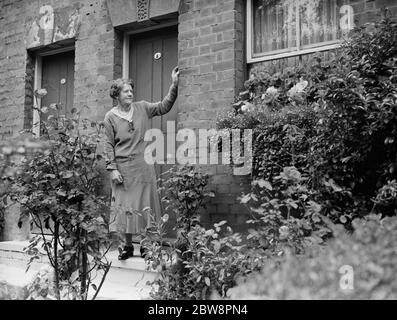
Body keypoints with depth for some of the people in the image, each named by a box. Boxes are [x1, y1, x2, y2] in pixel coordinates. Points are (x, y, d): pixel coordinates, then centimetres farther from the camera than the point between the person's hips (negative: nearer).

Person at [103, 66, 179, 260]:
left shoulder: (143, 108, 5)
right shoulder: (111, 117, 0)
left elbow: (164, 106, 1)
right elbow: (109, 145, -1)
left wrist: (174, 85, -10)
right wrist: (112, 169, -8)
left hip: (144, 167, 2)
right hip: (122, 169, -1)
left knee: (145, 205, 5)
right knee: (124, 206, 4)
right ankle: (128, 246, 17)